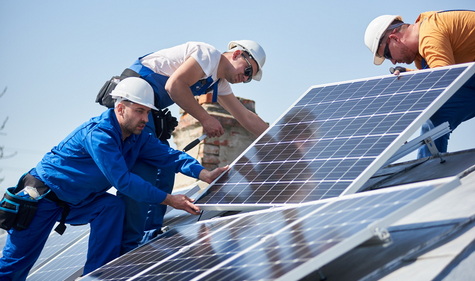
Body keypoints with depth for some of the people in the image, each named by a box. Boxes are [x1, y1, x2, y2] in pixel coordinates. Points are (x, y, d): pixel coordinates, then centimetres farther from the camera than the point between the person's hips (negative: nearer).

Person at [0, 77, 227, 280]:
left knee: (112, 207, -18)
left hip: (77, 202, 7)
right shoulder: (99, 134, -30)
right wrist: (168, 199, -32)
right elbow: (123, 180, -33)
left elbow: (169, 155, -12)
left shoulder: (138, 138, -5)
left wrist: (206, 175, -29)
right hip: (43, 197, -7)